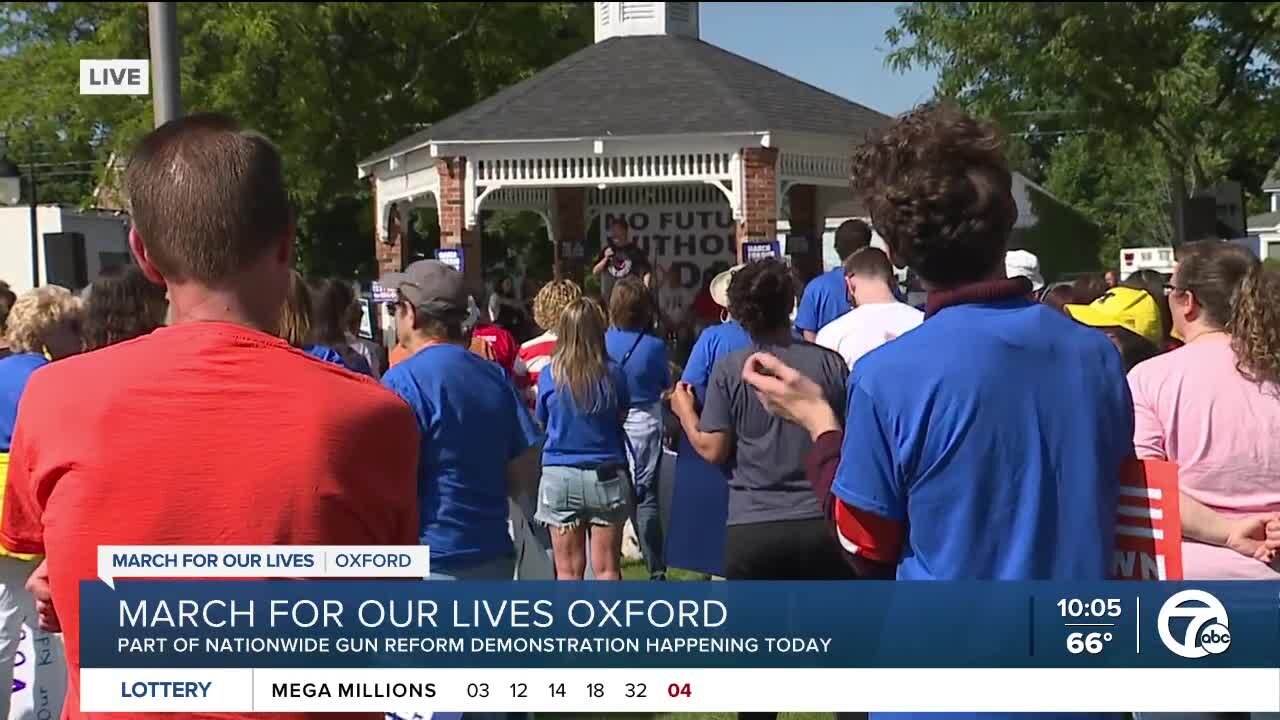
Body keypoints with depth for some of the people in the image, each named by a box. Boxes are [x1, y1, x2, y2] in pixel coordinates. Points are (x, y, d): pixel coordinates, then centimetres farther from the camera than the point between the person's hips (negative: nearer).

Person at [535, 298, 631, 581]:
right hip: (607, 475, 0)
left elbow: (541, 422, 6)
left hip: (560, 475, 0)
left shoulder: (550, 375, -6)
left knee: (569, 570, 6)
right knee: (606, 568, 6)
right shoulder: (612, 374, -5)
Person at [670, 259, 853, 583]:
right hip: (822, 523, 1)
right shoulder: (830, 363, 0)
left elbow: (713, 450, -4)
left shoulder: (730, 369, -5)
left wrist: (684, 411, 14)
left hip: (753, 529, -1)